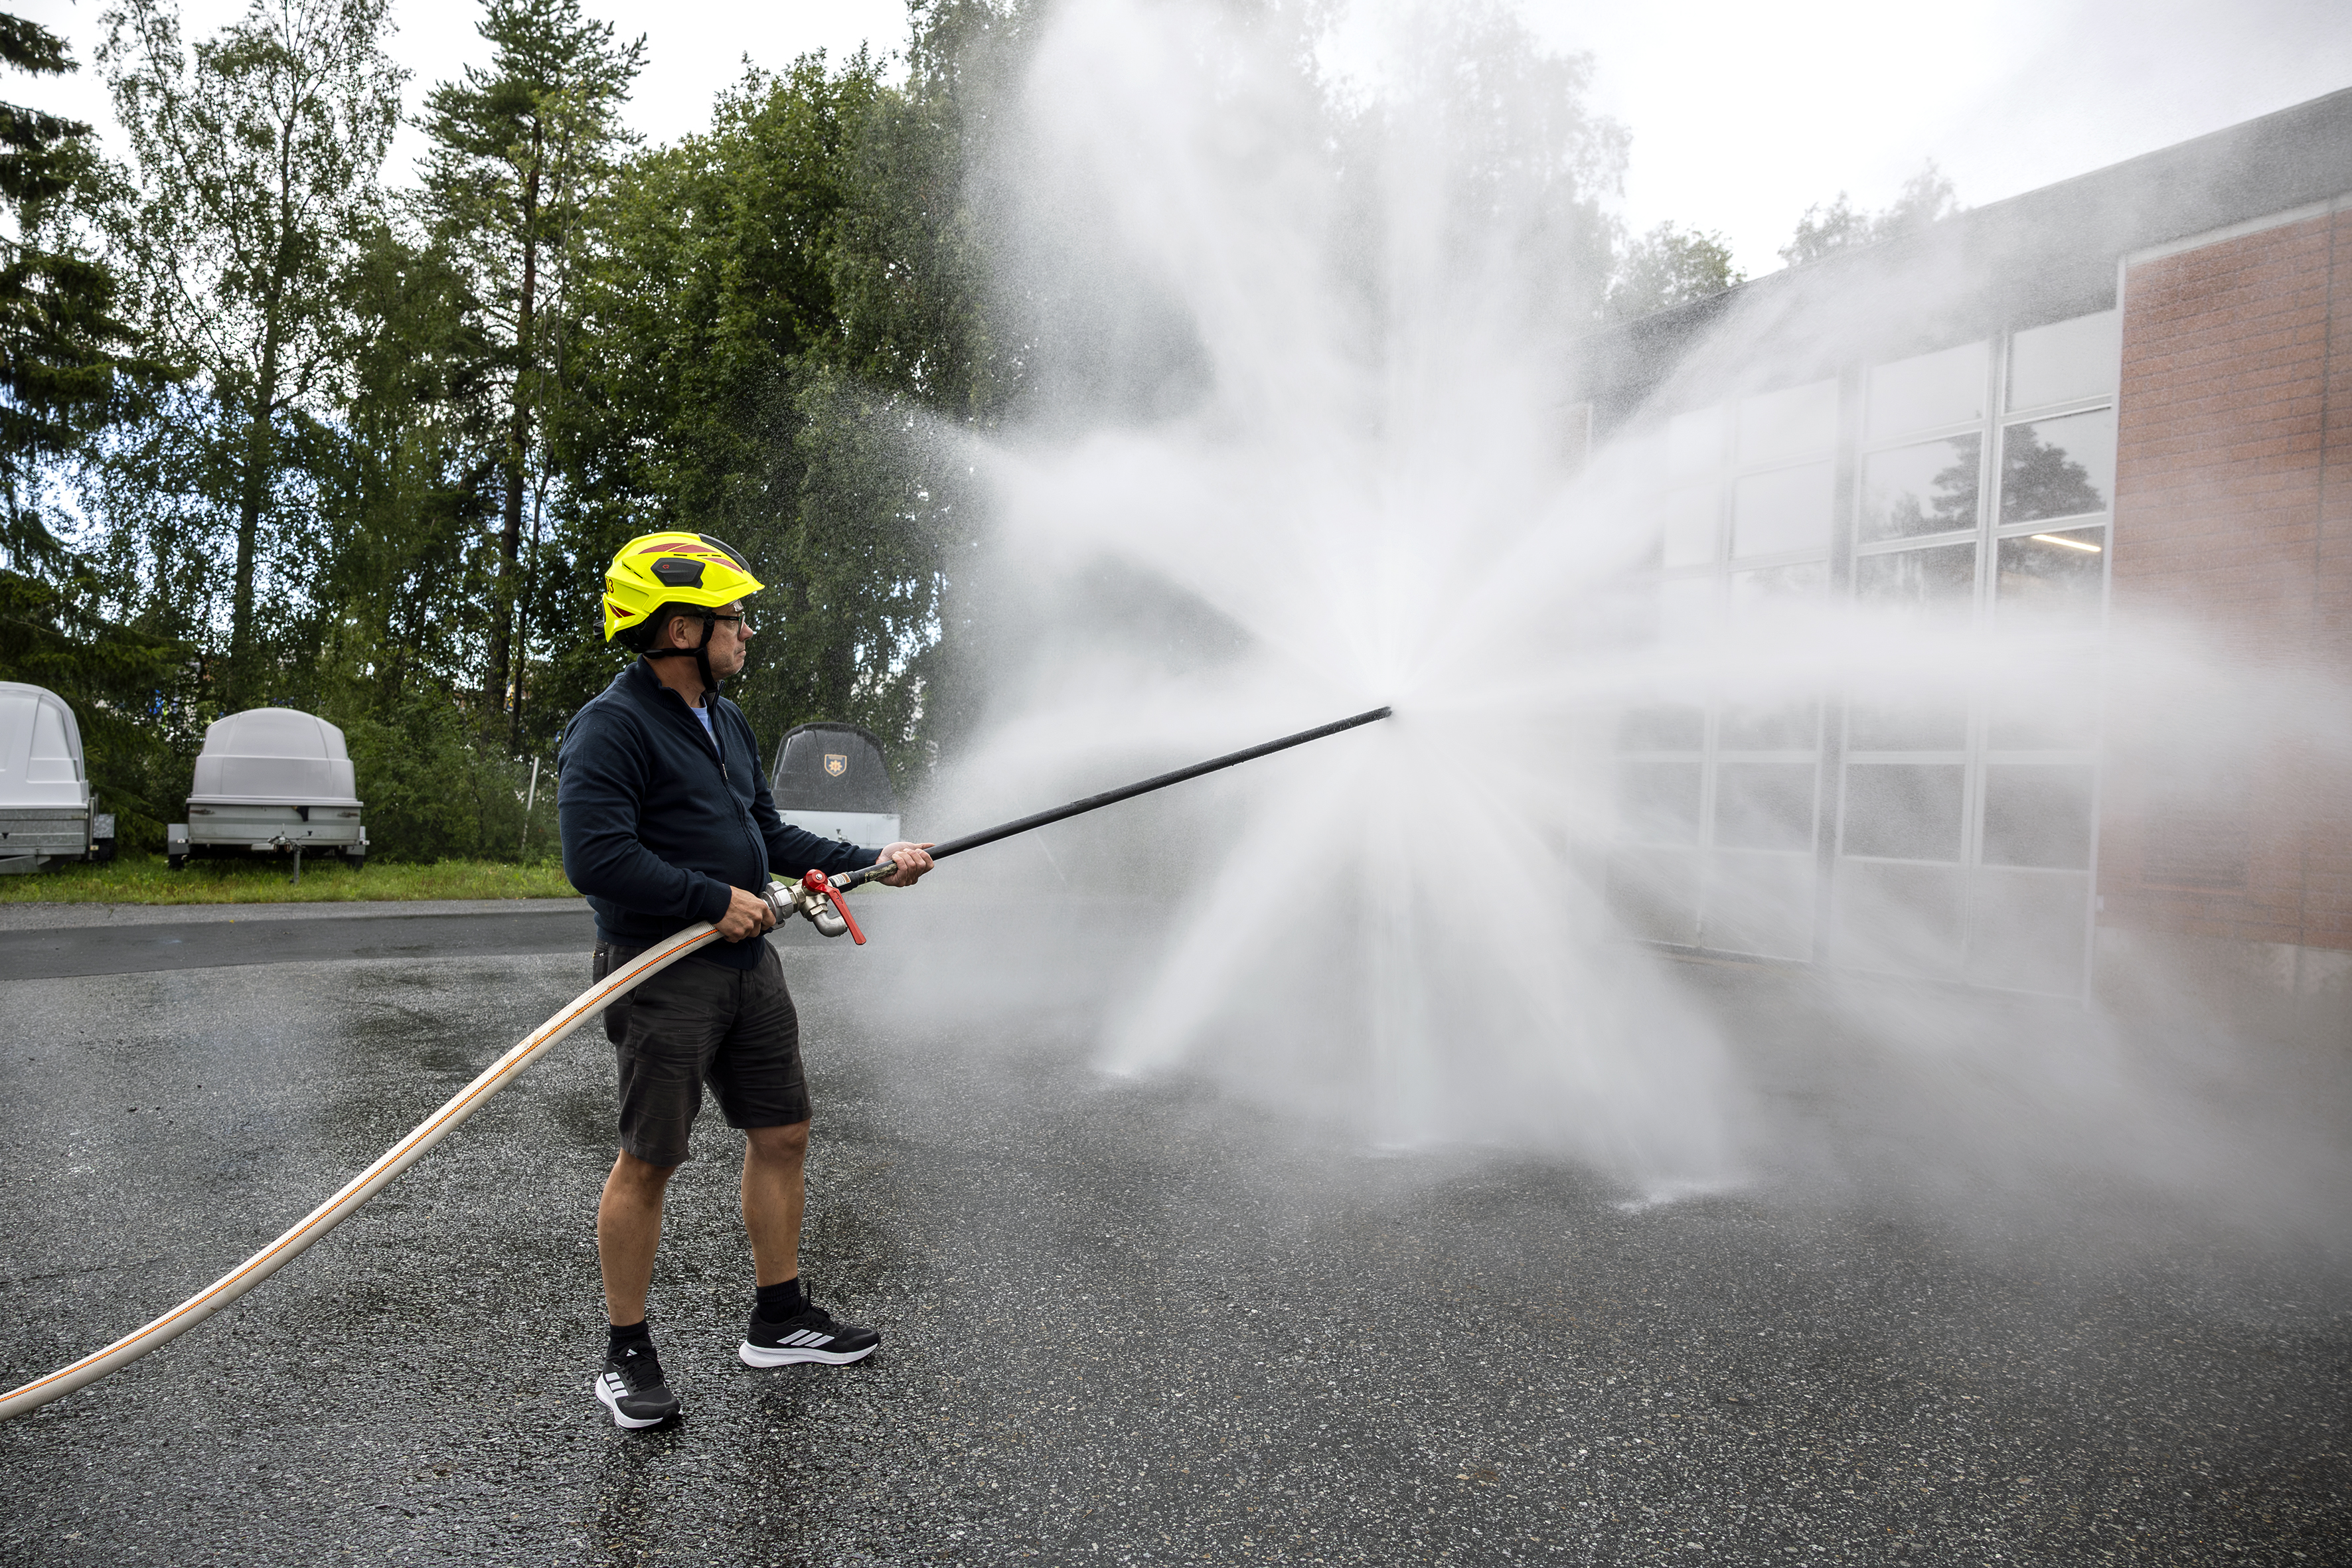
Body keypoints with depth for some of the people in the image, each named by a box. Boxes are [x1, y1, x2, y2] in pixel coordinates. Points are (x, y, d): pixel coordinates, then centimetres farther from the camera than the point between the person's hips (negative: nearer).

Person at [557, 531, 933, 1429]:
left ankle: (779, 1321, 27)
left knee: (782, 1135, 12)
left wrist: (870, 863, 11)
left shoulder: (726, 723, 15)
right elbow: (596, 859, -23)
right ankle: (625, 1355, 18)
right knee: (648, 1161, 1)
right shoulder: (611, 728, -14)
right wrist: (715, 900, -17)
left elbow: (768, 837, 20)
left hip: (746, 964, 9)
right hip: (663, 974, -8)